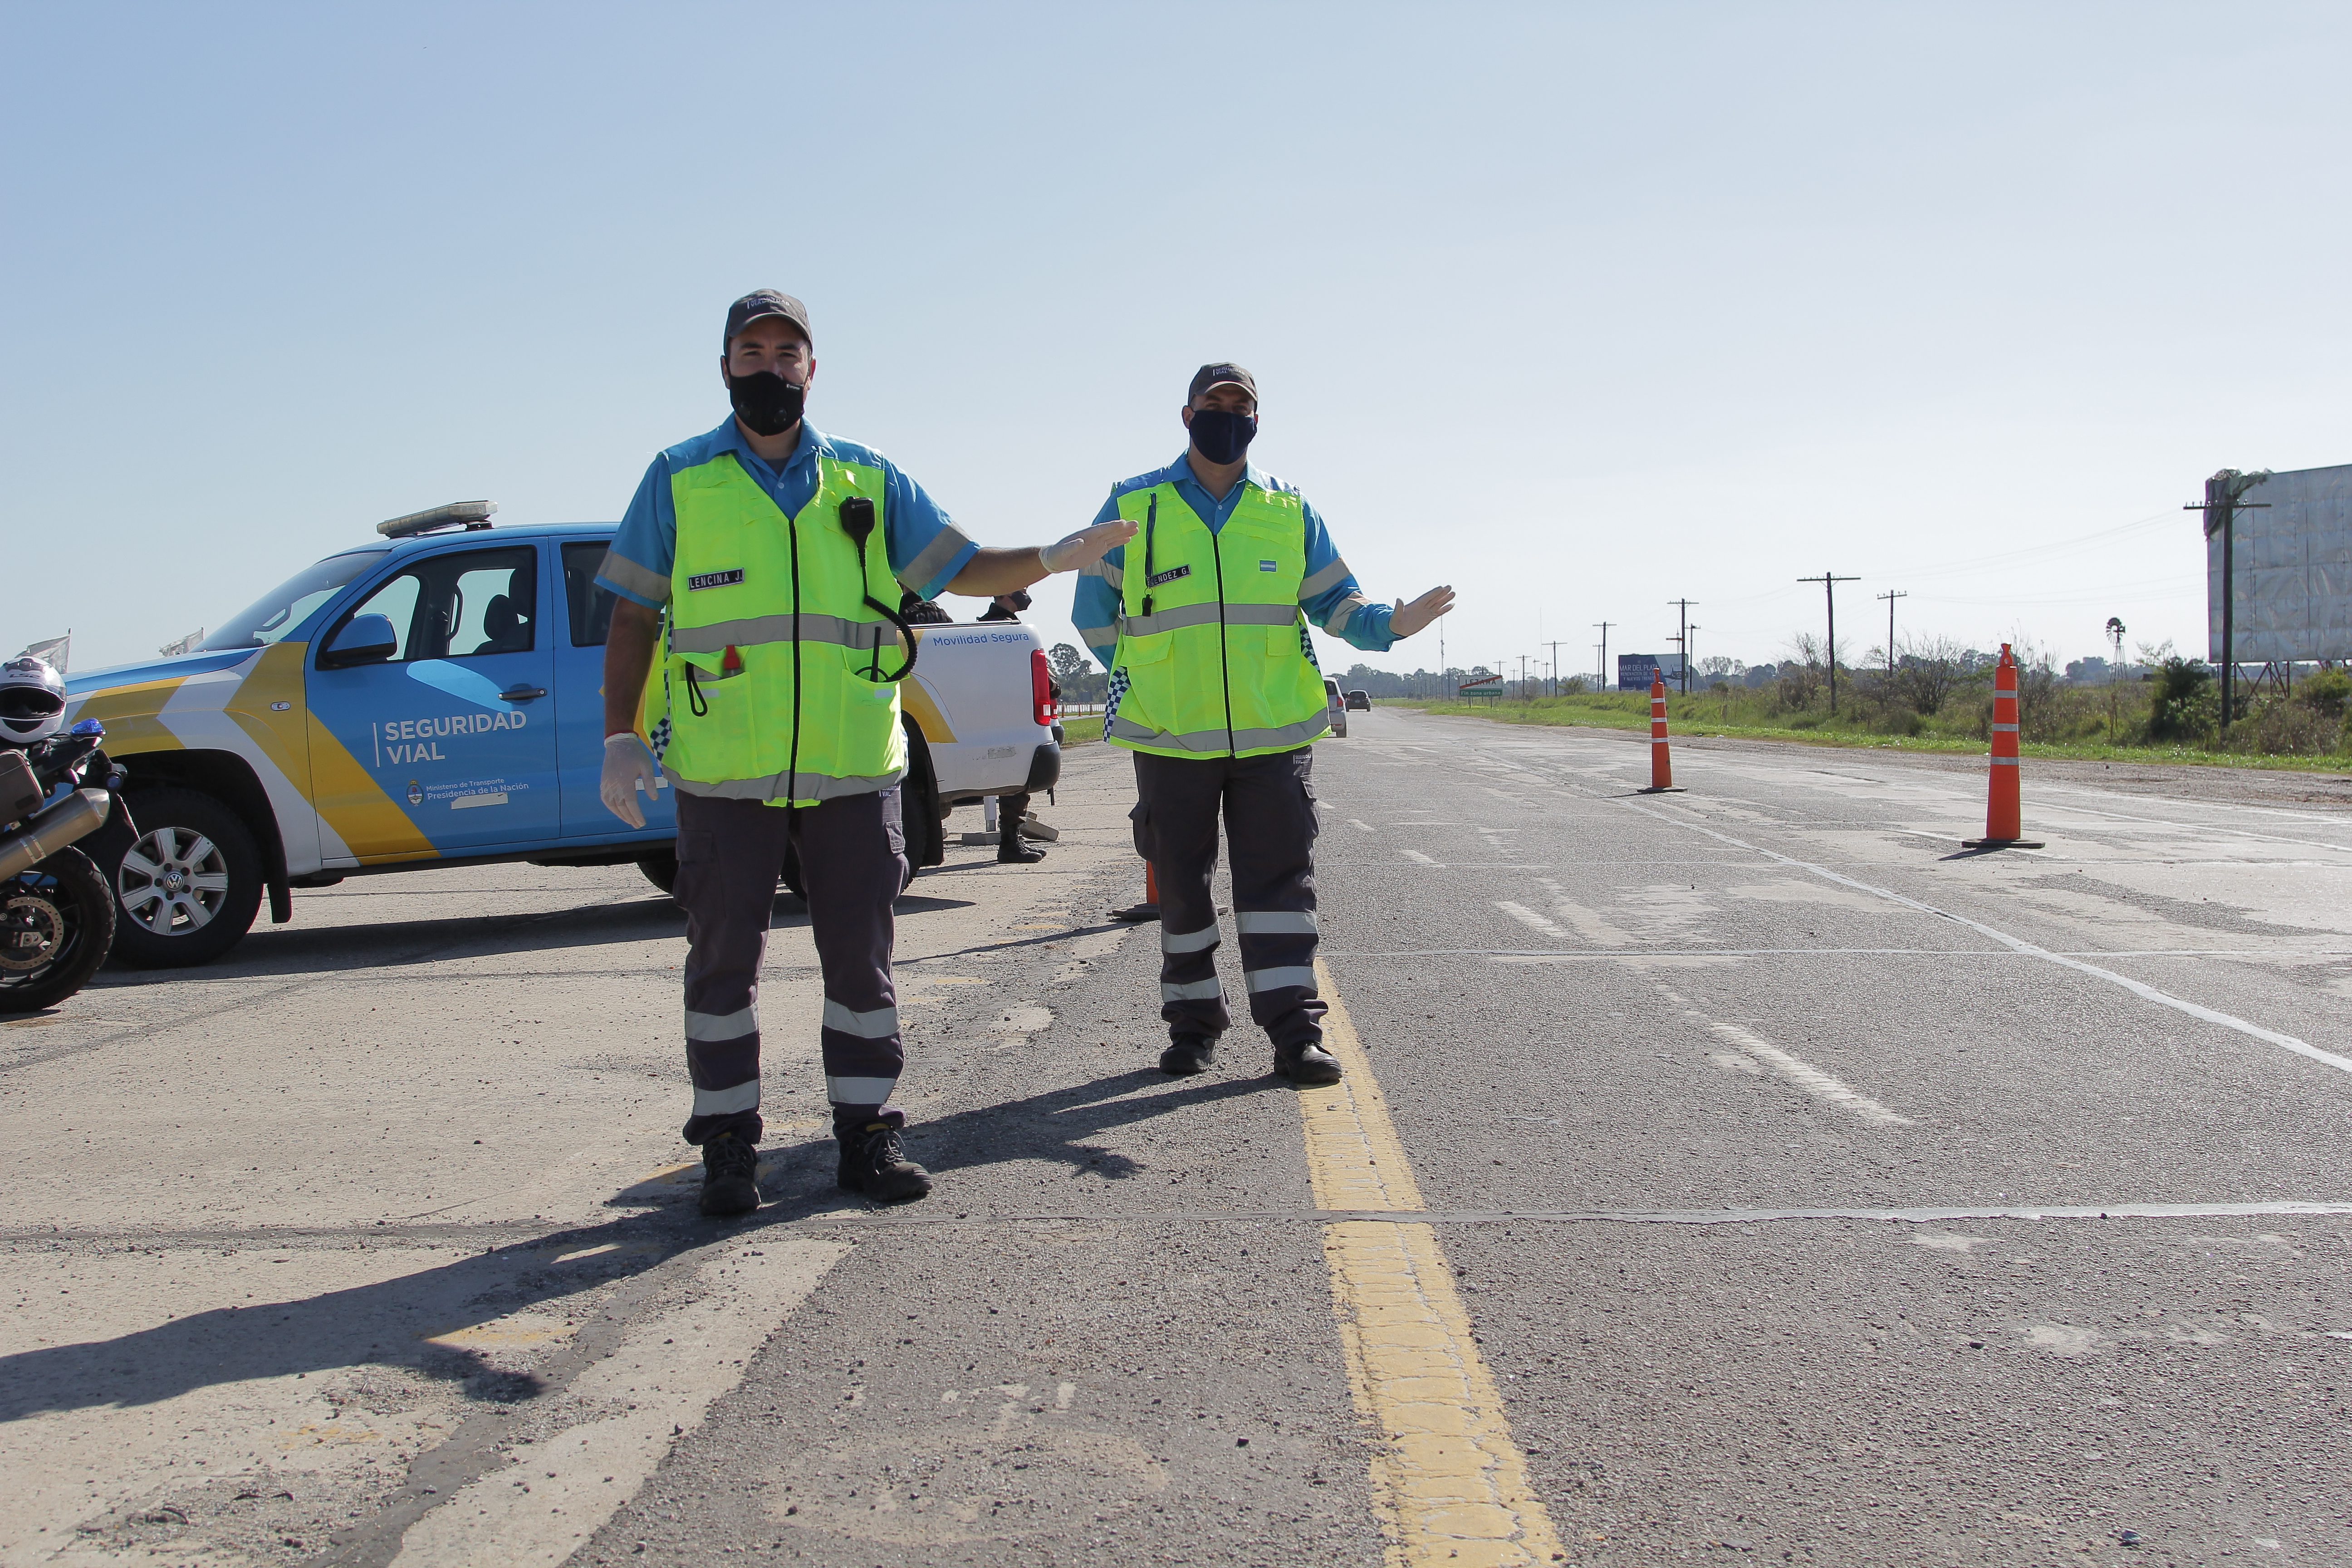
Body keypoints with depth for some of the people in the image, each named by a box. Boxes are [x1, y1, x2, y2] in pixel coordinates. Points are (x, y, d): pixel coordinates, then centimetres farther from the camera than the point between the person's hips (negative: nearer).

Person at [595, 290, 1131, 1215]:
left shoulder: (867, 482, 11)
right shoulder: (679, 480, 6)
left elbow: (963, 570, 11)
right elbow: (633, 617, 6)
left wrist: (1054, 559, -6)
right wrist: (621, 736, -2)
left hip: (852, 766, 2)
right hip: (722, 771, -1)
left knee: (859, 953, 6)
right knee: (723, 956, 4)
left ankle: (866, 1133, 18)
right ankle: (728, 1144, 17)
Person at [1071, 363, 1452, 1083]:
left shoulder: (1288, 509, 8)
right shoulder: (1133, 506, 3)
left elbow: (1334, 600, 8)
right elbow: (1094, 611, 10)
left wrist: (1392, 622, -11)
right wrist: (1144, 684, 6)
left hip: (1273, 734, 1)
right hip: (1170, 738, 0)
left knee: (1279, 880, -2)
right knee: (1180, 886, 7)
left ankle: (1295, 1030, 1)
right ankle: (1192, 1026, 20)